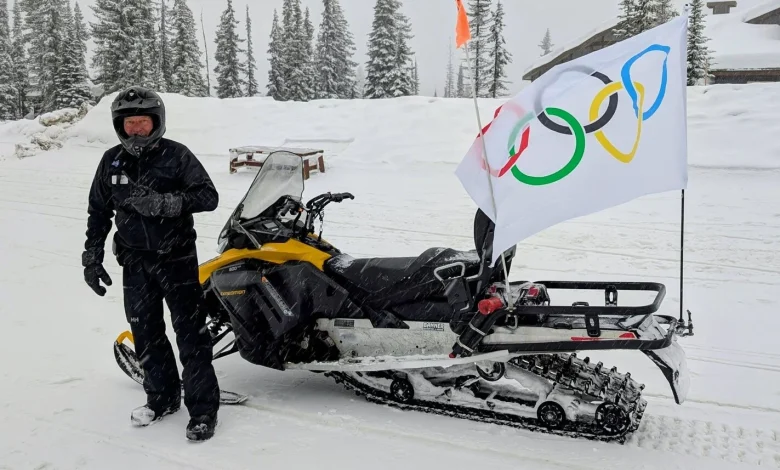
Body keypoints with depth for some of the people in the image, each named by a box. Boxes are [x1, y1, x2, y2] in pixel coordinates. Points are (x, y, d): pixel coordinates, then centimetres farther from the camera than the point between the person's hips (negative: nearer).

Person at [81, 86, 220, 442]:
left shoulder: (176, 155, -8)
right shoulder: (111, 161, 5)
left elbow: (209, 196, -14)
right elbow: (99, 212, 13)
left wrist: (163, 202, -26)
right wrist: (92, 258, 9)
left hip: (176, 257, -5)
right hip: (135, 261, 5)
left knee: (190, 332, -3)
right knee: (145, 332, 13)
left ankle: (203, 407, 6)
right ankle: (162, 396, 31)